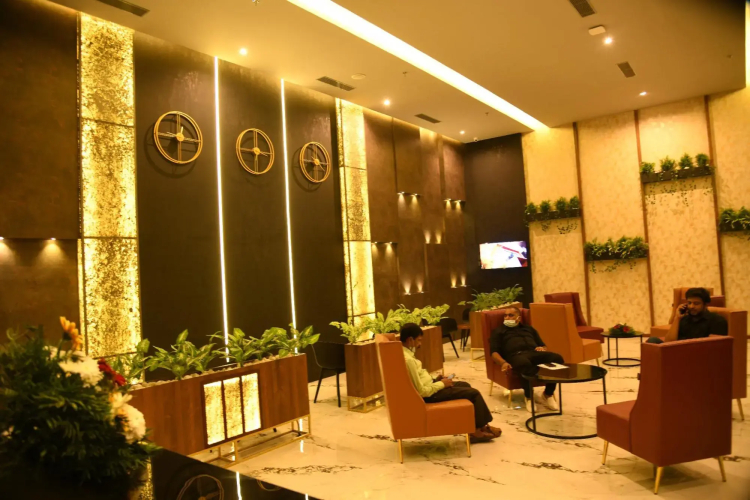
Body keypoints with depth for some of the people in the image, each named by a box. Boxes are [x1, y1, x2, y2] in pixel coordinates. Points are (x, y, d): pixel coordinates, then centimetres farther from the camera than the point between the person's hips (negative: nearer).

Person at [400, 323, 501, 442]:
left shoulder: (402, 352, 1)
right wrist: (442, 384, -13)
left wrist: (436, 380, 5)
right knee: (473, 393, -2)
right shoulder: (408, 359, -30)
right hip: (428, 395, -10)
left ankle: (479, 425, 25)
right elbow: (422, 391, -27)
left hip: (428, 386, 10)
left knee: (465, 385, 20)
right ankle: (477, 429, 17)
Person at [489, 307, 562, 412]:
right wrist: (503, 362, -13)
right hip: (516, 355, -4)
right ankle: (529, 396, -16)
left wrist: (542, 348, 4)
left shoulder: (529, 328, 34)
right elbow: (494, 352, 9)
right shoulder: (499, 331, 23)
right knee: (525, 364, -42)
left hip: (534, 352, 4)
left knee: (557, 358, -29)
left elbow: (544, 346, 30)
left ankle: (548, 395, -13)